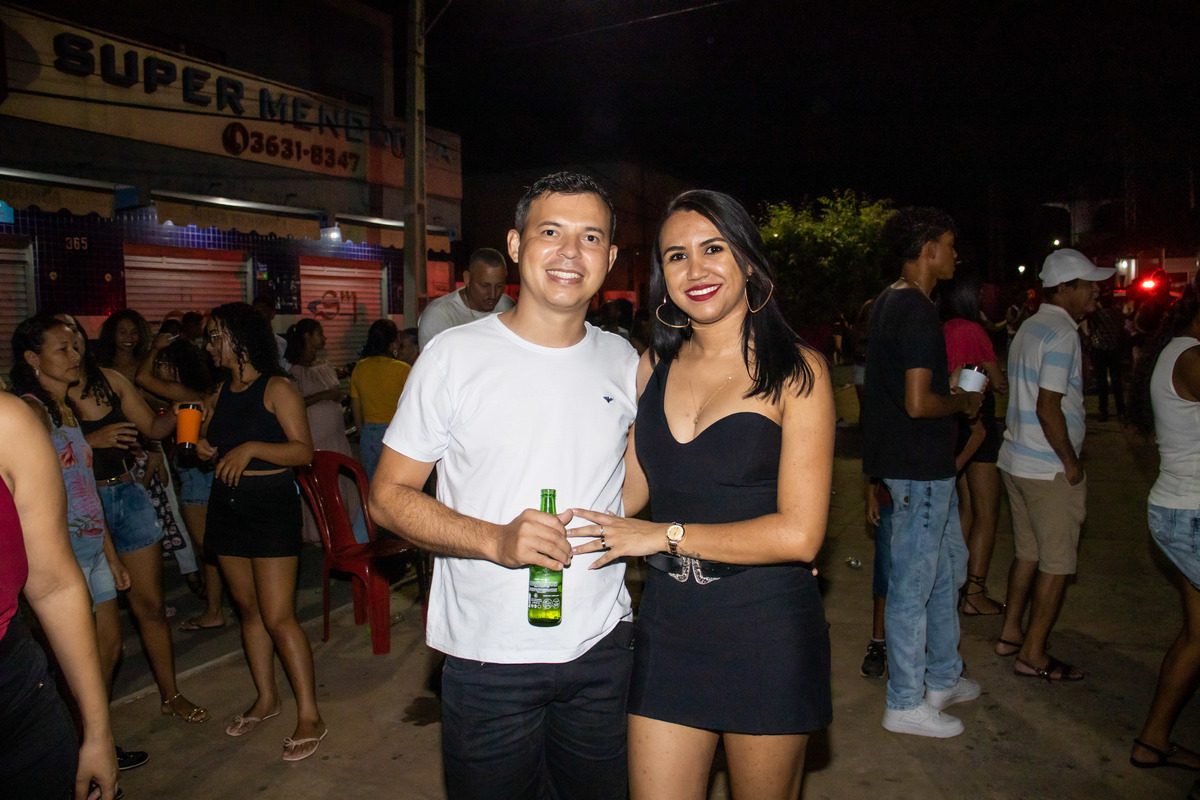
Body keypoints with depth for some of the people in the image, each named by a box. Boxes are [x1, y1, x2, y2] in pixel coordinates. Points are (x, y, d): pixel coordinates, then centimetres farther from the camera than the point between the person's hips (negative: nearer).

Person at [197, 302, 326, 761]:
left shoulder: (277, 389, -9)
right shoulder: (220, 394, 12)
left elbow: (304, 450, -16)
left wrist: (252, 448, -24)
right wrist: (203, 448, 2)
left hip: (272, 504, -7)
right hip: (226, 504, 7)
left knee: (277, 617, -8)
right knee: (248, 608, 14)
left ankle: (310, 717, 1)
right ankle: (266, 698, 29)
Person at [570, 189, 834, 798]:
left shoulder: (796, 370, -9)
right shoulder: (653, 366, 6)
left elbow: (799, 534, -15)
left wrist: (666, 535, -14)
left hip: (767, 631, -3)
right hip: (668, 622, 4)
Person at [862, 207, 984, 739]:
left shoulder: (889, 304, 13)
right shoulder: (917, 313, -19)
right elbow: (918, 403, -26)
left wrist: (952, 389, 15)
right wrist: (963, 401, -8)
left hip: (923, 465, 11)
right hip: (920, 466, -11)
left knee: (949, 562, 21)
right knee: (913, 584, 0)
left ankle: (942, 678, 35)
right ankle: (905, 704, 14)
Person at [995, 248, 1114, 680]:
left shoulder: (1029, 328, 12)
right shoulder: (1061, 334, -17)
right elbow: (1048, 408, -22)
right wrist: (1071, 462, -14)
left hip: (1016, 460, 9)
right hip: (1049, 468, -9)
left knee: (1028, 552, 19)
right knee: (1057, 563, 1)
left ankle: (1010, 632, 28)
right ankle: (1033, 655, 9)